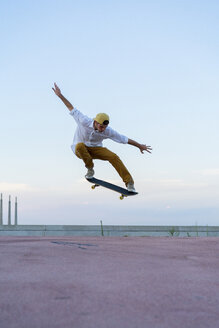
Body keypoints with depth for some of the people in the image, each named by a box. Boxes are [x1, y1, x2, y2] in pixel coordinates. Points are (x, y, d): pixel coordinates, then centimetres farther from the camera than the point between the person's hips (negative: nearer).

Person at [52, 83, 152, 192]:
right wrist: (60, 95, -14)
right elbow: (72, 108, -14)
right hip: (80, 150, -2)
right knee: (80, 145, -40)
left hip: (95, 149, 2)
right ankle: (90, 169, -19)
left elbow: (124, 139, -10)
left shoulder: (108, 131, -18)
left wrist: (139, 146, -4)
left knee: (113, 157, -24)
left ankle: (129, 183, -17)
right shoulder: (84, 122, -26)